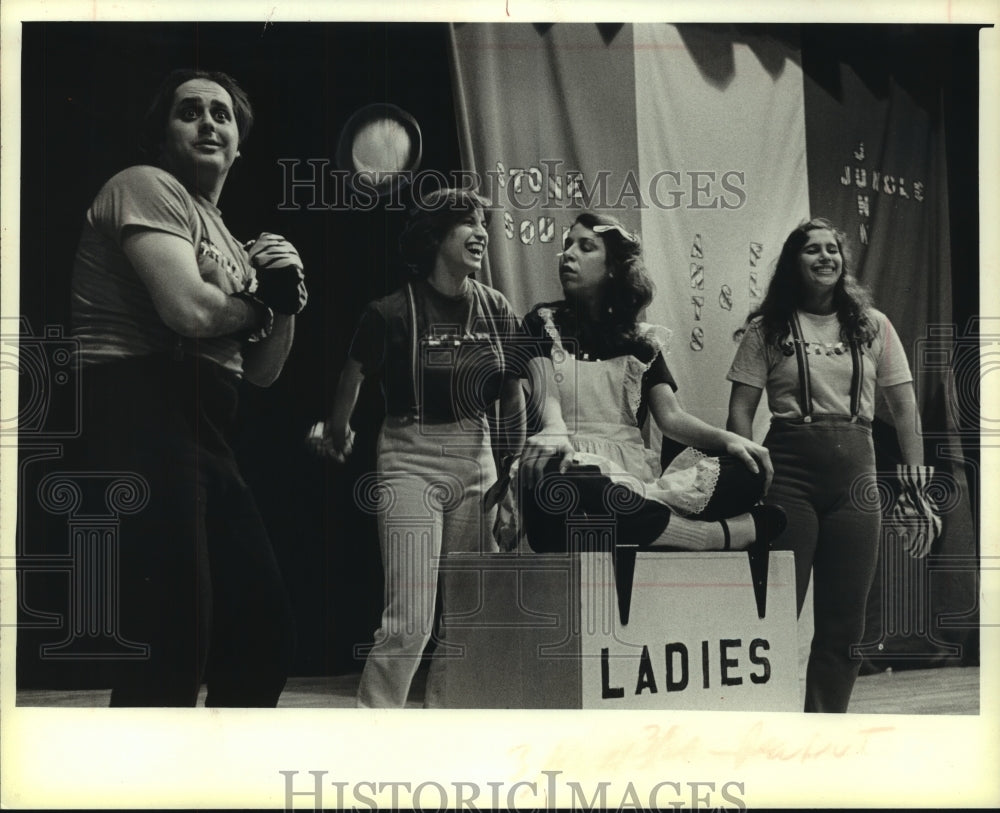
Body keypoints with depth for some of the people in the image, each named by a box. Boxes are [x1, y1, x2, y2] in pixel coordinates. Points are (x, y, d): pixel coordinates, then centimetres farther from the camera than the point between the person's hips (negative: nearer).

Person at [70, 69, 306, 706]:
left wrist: (285, 300, 6)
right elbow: (191, 311, -17)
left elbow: (264, 370, 25)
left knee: (267, 629, 9)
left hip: (203, 440, 10)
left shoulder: (229, 241, 27)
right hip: (141, 426, -10)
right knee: (172, 646, -16)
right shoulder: (148, 187, 0)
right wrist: (261, 299, 4)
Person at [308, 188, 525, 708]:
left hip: (476, 460, 5)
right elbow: (352, 381, 4)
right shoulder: (393, 313, -11)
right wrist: (335, 436, 17)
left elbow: (513, 397, 12)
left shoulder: (496, 310, 3)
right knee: (409, 622, -11)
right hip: (412, 463, -5)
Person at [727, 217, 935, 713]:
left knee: (845, 618, 6)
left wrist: (916, 480, 2)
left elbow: (904, 408, 9)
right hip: (788, 469, -2)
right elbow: (741, 410, 2)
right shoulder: (767, 329, 4)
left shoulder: (872, 326, 10)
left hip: (855, 470, 3)